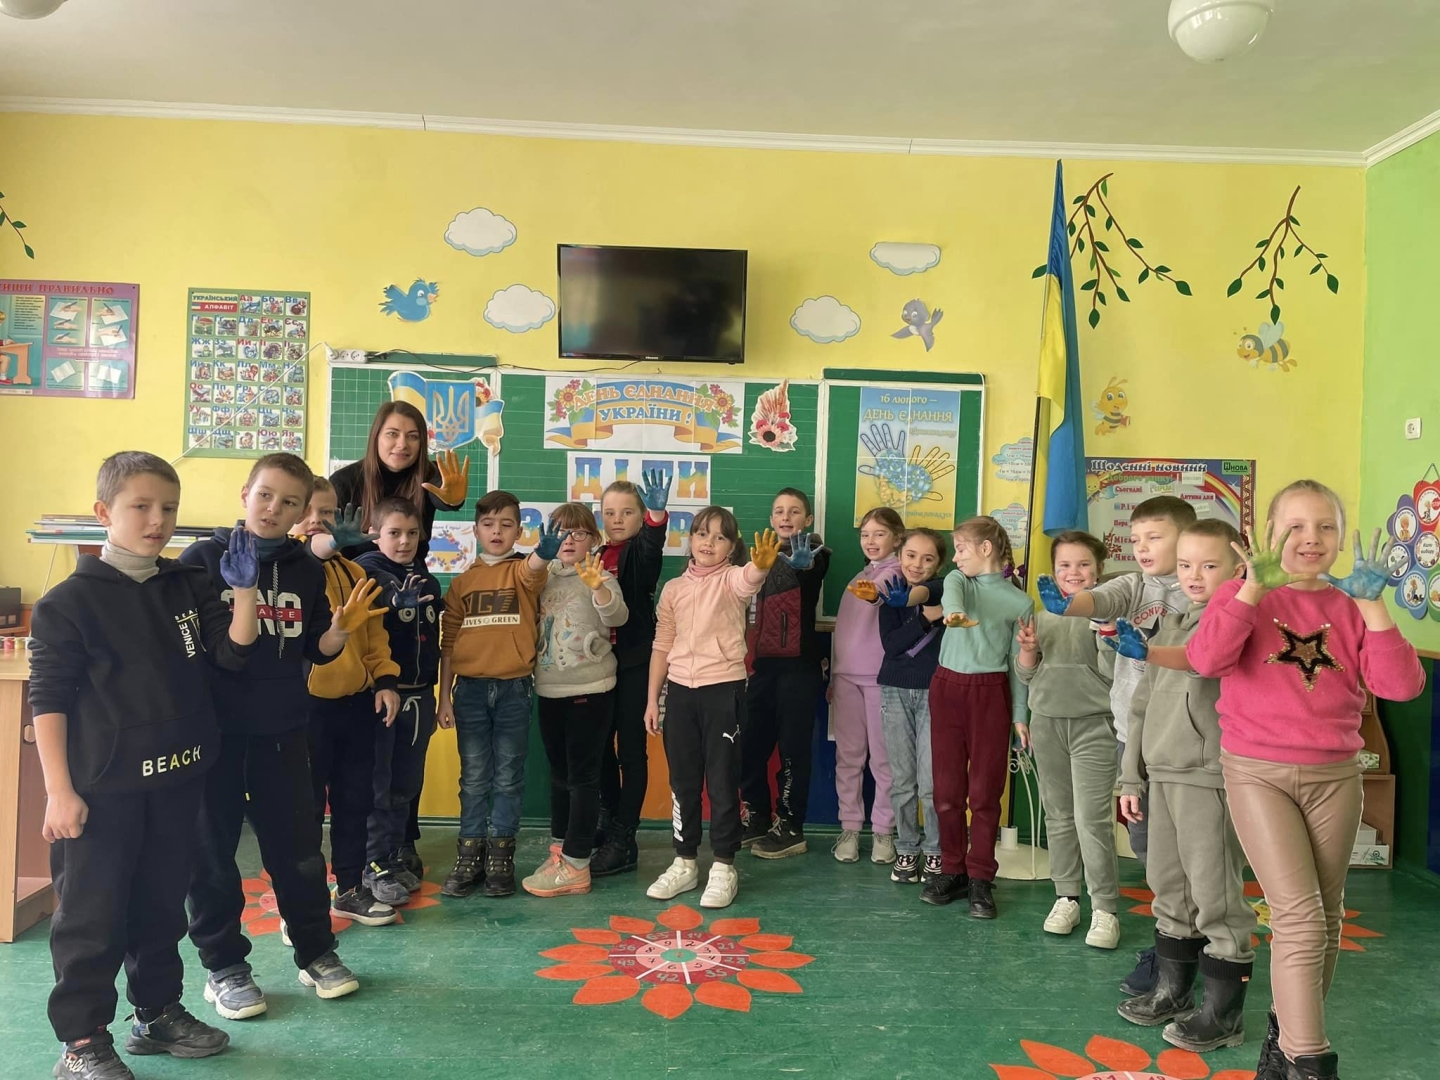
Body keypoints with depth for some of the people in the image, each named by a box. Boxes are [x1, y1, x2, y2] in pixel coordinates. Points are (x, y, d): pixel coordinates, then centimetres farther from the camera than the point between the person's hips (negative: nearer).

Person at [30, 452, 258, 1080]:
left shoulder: (188, 588, 6)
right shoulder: (69, 601, -9)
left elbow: (232, 653, 1)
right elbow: (48, 699, -8)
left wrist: (244, 591, -14)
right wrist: (59, 790, -12)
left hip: (176, 781, 5)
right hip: (101, 788, -5)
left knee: (162, 905, 17)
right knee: (92, 914, 4)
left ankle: (158, 1013, 33)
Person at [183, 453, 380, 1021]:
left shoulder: (307, 571, 5)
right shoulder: (204, 559, -5)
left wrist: (340, 629, -11)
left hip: (282, 730, 3)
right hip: (213, 728, -3)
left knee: (298, 845, 11)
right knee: (212, 850, 8)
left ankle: (316, 951, 27)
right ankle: (223, 964, 24)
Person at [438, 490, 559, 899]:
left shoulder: (523, 572, 1)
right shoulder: (461, 583, 8)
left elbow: (535, 568, -26)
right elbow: (448, 643, 8)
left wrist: (545, 551, -50)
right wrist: (444, 697, 3)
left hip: (514, 689, -2)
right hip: (470, 690, 2)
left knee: (508, 778, 6)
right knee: (473, 778, 9)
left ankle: (500, 857, 17)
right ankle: (469, 857, 18)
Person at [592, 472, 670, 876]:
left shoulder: (640, 552, -6)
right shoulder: (596, 555, 11)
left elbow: (653, 544, -31)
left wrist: (658, 513, -50)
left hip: (634, 661, -6)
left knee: (630, 748, -1)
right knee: (600, 744, 15)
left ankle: (624, 841, 5)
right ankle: (610, 819, 32)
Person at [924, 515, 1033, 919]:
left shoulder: (1019, 602, 0)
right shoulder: (958, 579, 6)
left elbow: (1017, 662, 3)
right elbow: (951, 596, -19)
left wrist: (1019, 715, 1)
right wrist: (956, 613, -43)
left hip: (990, 693, -3)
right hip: (947, 688, 3)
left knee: (985, 791, 1)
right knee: (947, 787, 7)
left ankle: (980, 878, 13)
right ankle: (952, 871, 20)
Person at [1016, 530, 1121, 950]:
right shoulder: (1043, 615, 9)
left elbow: (1114, 673, -10)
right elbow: (1026, 675, 10)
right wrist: (1028, 649, -9)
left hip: (1092, 724, -4)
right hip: (1047, 722, 5)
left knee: (1092, 818, -8)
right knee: (1058, 815, 12)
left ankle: (1104, 908, 4)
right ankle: (1066, 897, 24)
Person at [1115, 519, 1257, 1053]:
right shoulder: (1171, 627, 15)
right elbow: (1144, 704, 17)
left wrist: (1149, 653, -47)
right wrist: (1132, 775, 16)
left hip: (1210, 778, -7)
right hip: (1164, 775, 7)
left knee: (1215, 894, 0)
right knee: (1170, 890, 15)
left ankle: (1224, 1014, 13)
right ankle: (1172, 992, 29)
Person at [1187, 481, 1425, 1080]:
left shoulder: (1350, 607, 6)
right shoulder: (1244, 594, -2)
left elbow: (1402, 686, -7)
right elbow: (1206, 659, -20)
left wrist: (1370, 602, -13)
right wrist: (1255, 587, -23)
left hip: (1335, 775, 4)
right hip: (1258, 772, -4)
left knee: (1327, 918, 12)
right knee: (1301, 918, -10)